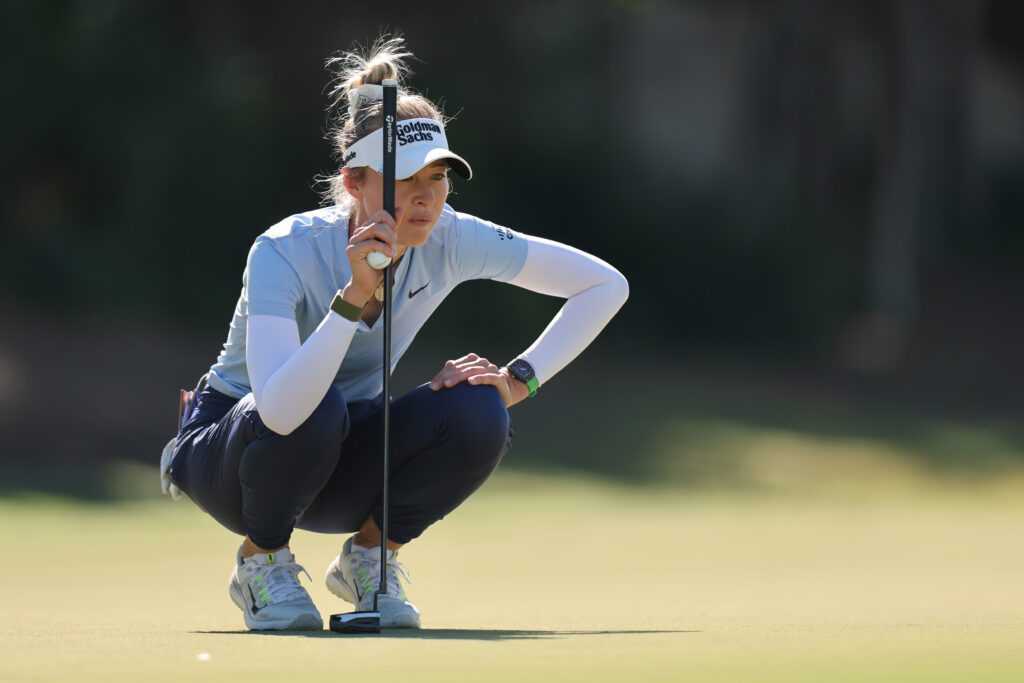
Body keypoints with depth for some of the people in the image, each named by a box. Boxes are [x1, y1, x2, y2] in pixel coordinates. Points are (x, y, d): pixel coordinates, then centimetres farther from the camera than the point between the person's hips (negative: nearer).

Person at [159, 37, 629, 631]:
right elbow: (280, 408, -45)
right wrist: (356, 296, -49)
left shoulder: (450, 240, -17)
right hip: (229, 447, -4)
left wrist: (519, 379, -20)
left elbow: (605, 285, -10)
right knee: (316, 410, -39)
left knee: (477, 417, -26)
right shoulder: (285, 253, -30)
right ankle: (261, 561, -9)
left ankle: (369, 556, -1)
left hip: (341, 458, 4)